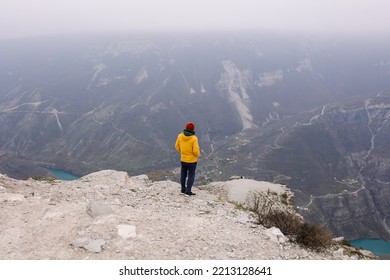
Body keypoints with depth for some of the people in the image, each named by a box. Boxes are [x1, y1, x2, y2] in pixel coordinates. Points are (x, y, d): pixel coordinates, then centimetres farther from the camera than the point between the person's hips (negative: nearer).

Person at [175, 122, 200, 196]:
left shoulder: (180, 136, -8)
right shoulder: (194, 138, -22)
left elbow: (177, 146, 4)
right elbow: (196, 151, -22)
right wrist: (198, 154, 0)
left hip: (183, 159, 5)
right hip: (192, 160, -4)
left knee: (183, 174, 20)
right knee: (191, 175, 8)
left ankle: (183, 189, 31)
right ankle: (188, 191, 7)